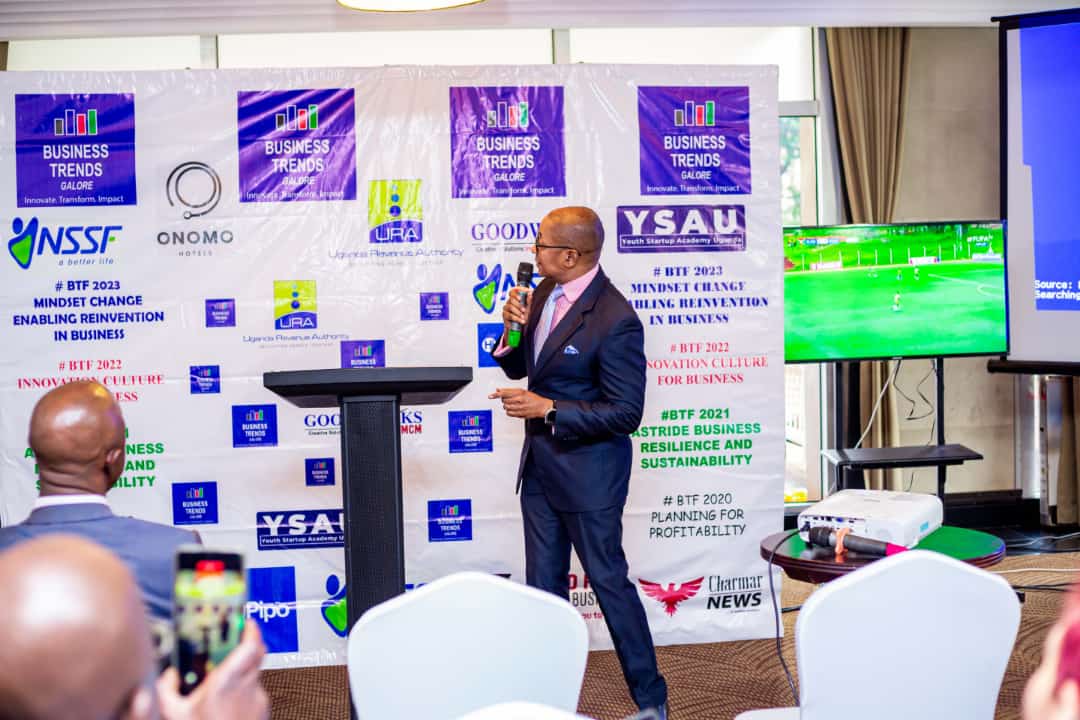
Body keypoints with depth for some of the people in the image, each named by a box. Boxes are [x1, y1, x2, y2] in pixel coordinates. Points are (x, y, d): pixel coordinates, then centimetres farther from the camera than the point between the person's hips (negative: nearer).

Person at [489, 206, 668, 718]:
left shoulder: (615, 320, -23)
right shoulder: (543, 293, 2)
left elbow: (626, 413, -21)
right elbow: (517, 368, 11)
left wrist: (547, 408, -22)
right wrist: (513, 329, -10)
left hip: (588, 469, -8)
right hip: (540, 465, 8)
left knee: (609, 580, 3)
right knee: (544, 585, 15)